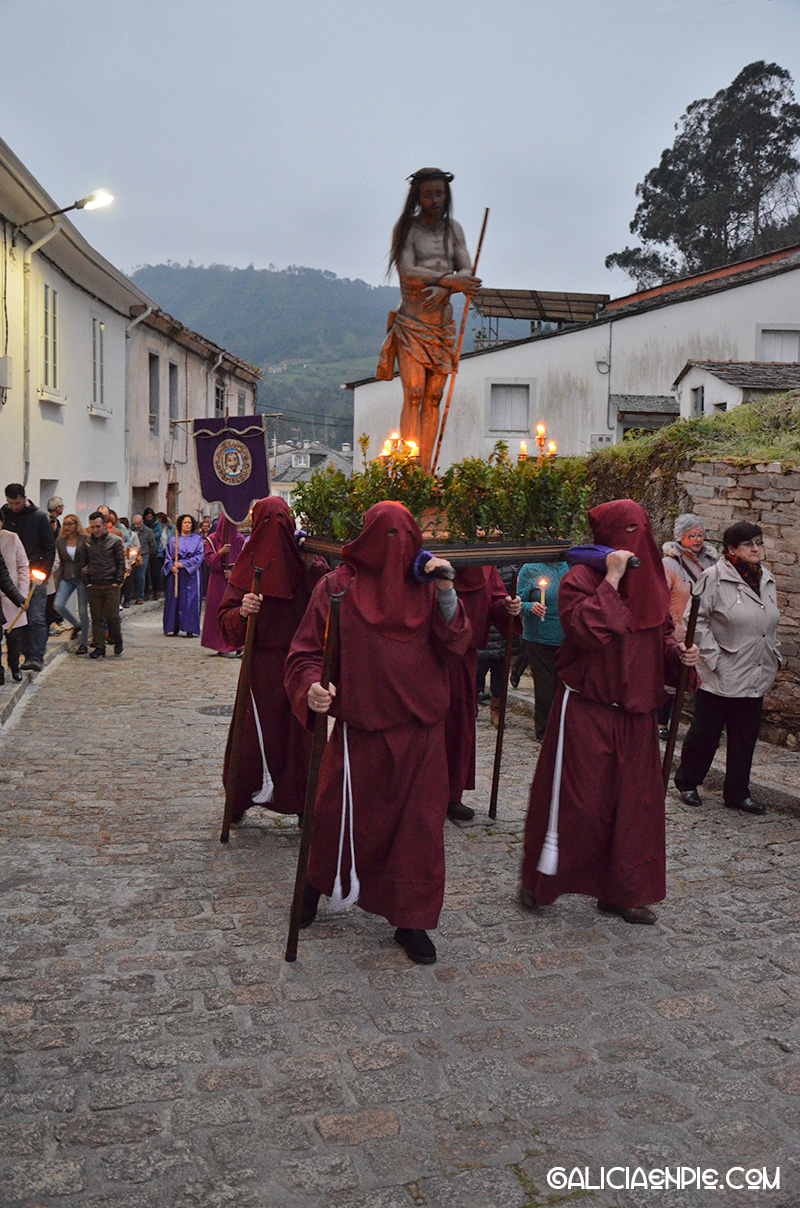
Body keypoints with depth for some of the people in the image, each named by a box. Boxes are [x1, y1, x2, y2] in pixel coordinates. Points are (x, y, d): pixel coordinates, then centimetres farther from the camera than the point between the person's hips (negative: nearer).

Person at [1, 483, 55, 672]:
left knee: (36, 617, -7)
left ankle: (37, 657, -7)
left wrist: (45, 572, -6)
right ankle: (28, 655, 12)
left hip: (35, 574, -3)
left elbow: (50, 547, 3)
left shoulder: (39, 516, 0)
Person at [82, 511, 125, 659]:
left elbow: (121, 563, 3)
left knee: (112, 616, -4)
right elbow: (83, 563, 14)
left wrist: (117, 582, -5)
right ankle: (99, 647, 9)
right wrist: (87, 582, 4)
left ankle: (117, 640, 19)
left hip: (111, 585, -2)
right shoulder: (87, 542, 7)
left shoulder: (115, 541, 1)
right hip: (93, 586, 2)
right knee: (96, 617, 3)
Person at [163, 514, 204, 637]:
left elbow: (199, 557, -3)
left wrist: (183, 564, -11)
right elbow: (168, 556, 9)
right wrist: (171, 566, -12)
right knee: (174, 600, 0)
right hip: (176, 574, 1)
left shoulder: (197, 539, 7)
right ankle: (174, 627, 7)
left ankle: (190, 629, -4)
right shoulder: (174, 540, 11)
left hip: (191, 574, -1)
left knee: (191, 600, -5)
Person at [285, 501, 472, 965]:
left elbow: (456, 643, -2)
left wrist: (446, 594, -16)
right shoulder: (339, 587, -3)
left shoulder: (423, 586, 5)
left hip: (420, 728, 2)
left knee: (418, 822, 5)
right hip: (360, 727, -2)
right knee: (339, 816, 6)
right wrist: (311, 687, -23)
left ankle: (411, 919, 21)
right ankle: (318, 884, 38)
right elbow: (306, 650, -4)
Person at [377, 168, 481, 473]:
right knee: (413, 396, -14)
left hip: (443, 324, 4)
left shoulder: (453, 229, 12)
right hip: (412, 323, -4)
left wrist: (442, 288, -18)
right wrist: (448, 280, -27)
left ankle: (426, 471, 2)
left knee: (433, 398, 1)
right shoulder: (405, 228, -1)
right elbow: (407, 272, -15)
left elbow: (466, 272, 3)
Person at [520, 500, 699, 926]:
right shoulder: (580, 578, -10)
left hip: (635, 715, 6)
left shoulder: (649, 583, 10)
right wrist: (611, 581, -24)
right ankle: (539, 882, 21)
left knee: (633, 802, 10)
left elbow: (661, 636, 20)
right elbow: (586, 629, -26)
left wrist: (679, 654, 0)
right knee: (573, 799, 0)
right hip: (585, 713, -6)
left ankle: (621, 893, 25)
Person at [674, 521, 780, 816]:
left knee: (745, 737, 11)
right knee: (705, 732, 5)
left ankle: (737, 793, 23)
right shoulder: (714, 578, -11)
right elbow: (697, 620, -12)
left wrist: (774, 656, 14)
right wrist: (713, 657, -15)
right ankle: (686, 782, 24)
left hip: (755, 678, 6)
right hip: (719, 678, -6)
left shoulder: (767, 579, 11)